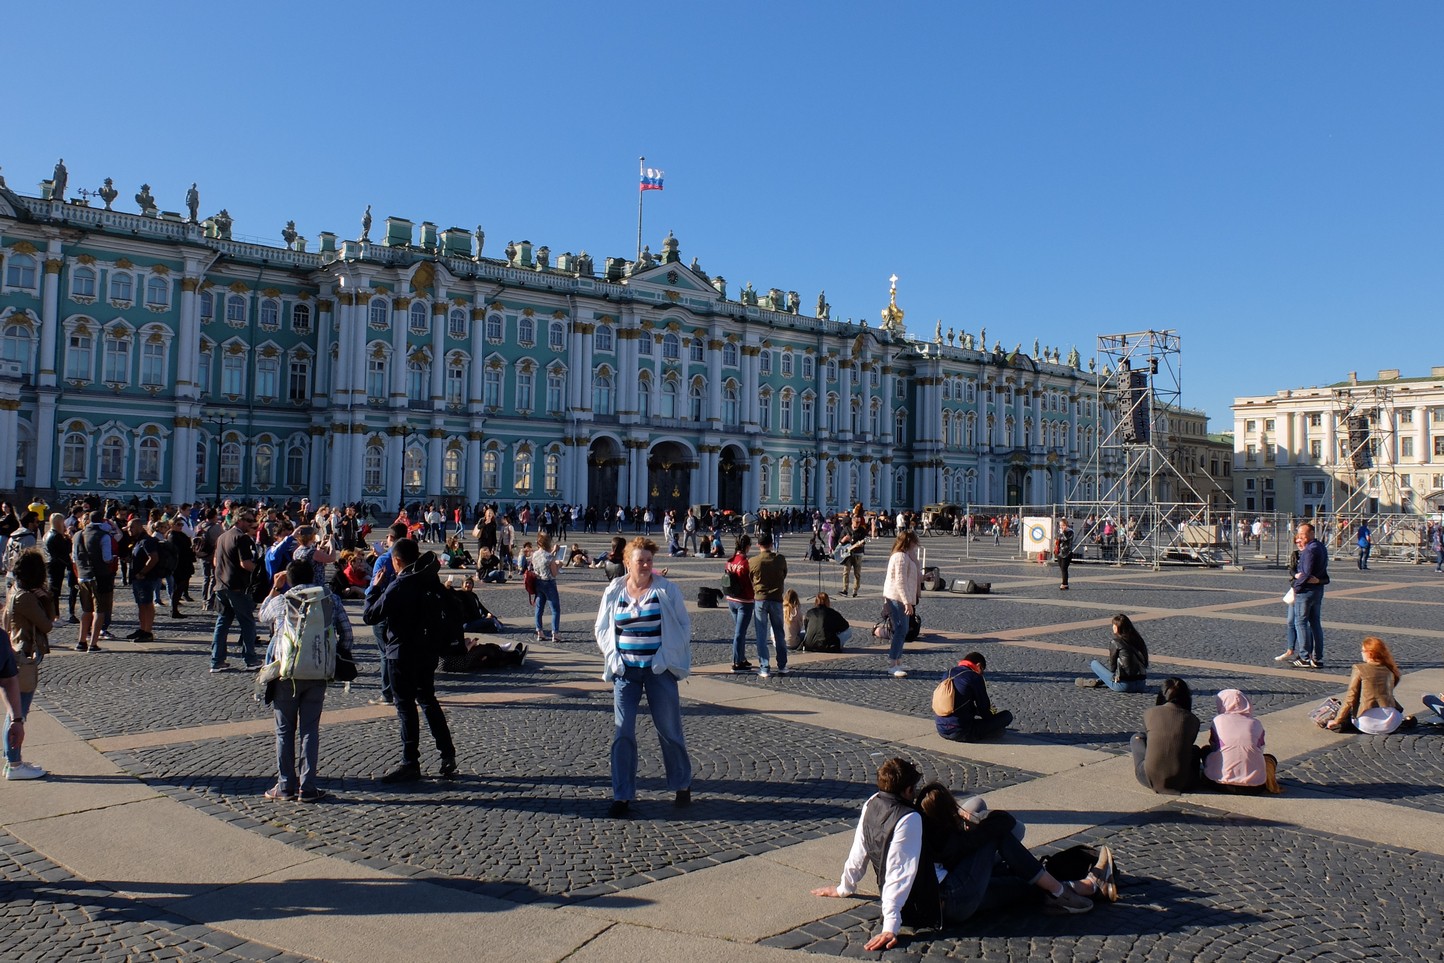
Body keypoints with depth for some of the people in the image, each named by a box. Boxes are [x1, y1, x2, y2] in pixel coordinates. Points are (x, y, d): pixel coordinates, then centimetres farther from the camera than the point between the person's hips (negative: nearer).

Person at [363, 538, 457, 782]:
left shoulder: (398, 586, -19)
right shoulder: (430, 580, 2)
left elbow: (370, 616, -16)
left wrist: (374, 588, -3)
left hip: (402, 654, -7)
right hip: (427, 651, 7)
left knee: (406, 706, 1)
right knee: (428, 700, 18)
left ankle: (410, 764, 6)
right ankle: (447, 754, 20)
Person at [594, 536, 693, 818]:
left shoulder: (666, 590, -3)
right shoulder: (614, 591, 3)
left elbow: (684, 625, 1)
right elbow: (601, 628, 11)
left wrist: (668, 657, -8)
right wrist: (614, 657, -2)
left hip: (660, 669, -2)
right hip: (625, 670, 2)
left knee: (669, 729, 7)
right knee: (622, 732, 0)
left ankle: (682, 785, 26)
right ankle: (622, 796, 10)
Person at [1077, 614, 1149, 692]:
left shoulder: (1115, 642, -8)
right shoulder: (1138, 639, 6)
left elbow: (1112, 667, 0)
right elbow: (1145, 663, 13)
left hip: (1124, 685, -5)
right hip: (1142, 685, 5)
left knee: (1094, 663, 11)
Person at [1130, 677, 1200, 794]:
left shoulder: (1149, 713, 2)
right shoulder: (1193, 720, 3)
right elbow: (1188, 745, 17)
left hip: (1151, 779, -1)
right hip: (1181, 783, 1)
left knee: (1137, 737, 26)